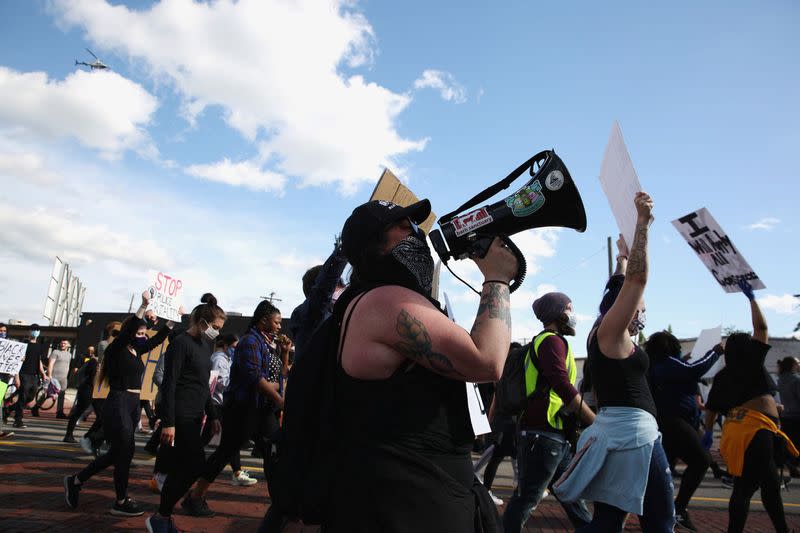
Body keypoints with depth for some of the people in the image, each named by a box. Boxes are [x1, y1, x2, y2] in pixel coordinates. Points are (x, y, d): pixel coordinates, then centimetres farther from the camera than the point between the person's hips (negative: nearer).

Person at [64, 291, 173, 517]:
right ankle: (121, 502, 9)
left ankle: (75, 481, 32)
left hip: (132, 405, 9)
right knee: (126, 451, -3)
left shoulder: (137, 351, 11)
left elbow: (159, 338, 16)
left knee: (117, 452, 16)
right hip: (118, 405, -8)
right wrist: (144, 305, -36)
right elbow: (126, 331, -28)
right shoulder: (117, 349, -11)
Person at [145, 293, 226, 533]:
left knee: (180, 469, 11)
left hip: (194, 417, 8)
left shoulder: (205, 345, 14)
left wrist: (212, 415, 20)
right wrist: (168, 422, -20)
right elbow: (169, 384, -16)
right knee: (195, 467, -7)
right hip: (180, 417, -8)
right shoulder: (181, 343, -11)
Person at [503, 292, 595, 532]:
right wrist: (596, 422, -19)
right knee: (527, 499, -2)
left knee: (572, 495, 16)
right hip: (544, 434, -10)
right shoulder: (552, 340, -11)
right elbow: (563, 386, -21)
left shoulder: (542, 342, 21)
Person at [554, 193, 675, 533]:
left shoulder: (608, 337, 16)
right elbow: (637, 278, -17)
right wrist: (643, 221, -15)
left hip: (613, 429, 10)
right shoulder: (610, 333, -9)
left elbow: (632, 282, 28)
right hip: (632, 431, -10)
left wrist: (627, 255, 31)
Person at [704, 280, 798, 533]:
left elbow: (711, 408, 14)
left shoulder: (722, 376, 15)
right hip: (754, 427, -6)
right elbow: (761, 328, 5)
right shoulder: (751, 363, 2)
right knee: (769, 484, -6)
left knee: (744, 486, 9)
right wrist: (751, 298, 12)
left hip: (735, 428, 6)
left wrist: (708, 433, 23)